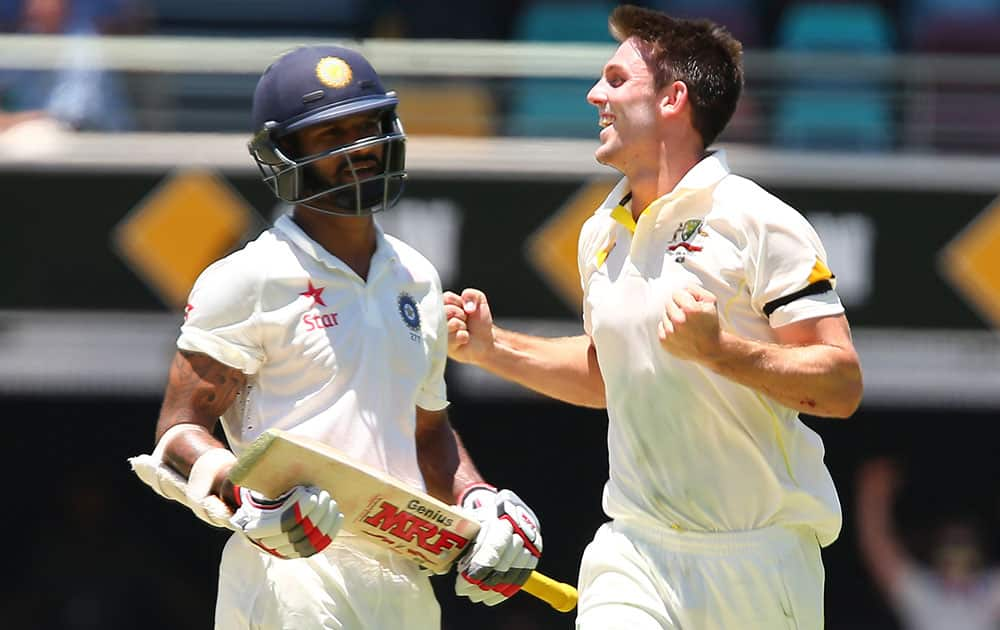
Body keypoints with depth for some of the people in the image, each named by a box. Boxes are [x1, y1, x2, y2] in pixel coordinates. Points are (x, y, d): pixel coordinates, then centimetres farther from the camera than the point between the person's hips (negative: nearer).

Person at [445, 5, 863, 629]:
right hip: (634, 550, 5)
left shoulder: (760, 222, -9)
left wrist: (715, 348, -25)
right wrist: (493, 348, 18)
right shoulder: (602, 233, 13)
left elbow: (842, 386, -15)